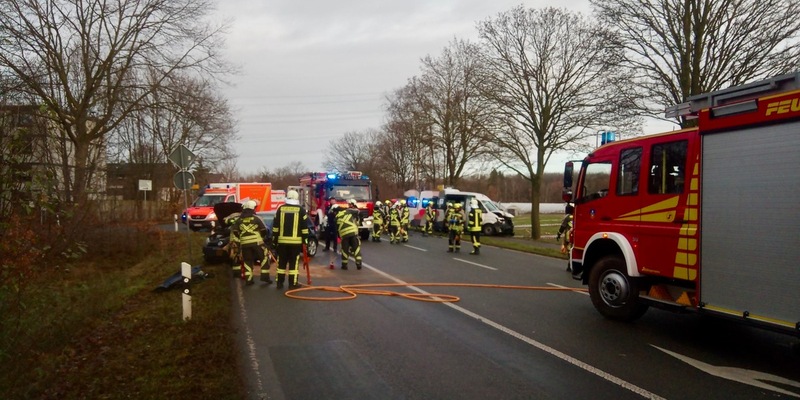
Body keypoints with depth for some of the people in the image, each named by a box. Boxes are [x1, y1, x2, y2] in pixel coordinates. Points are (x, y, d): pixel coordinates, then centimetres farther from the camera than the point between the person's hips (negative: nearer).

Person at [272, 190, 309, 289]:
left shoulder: (280, 209, 6)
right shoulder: (301, 210, -1)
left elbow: (275, 226, 7)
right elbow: (304, 227, -2)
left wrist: (274, 239, 13)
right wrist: (305, 240, 3)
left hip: (282, 240, 3)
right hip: (295, 241, -2)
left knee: (282, 262, 10)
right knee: (293, 262, 1)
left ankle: (279, 283, 15)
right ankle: (293, 283, 3)